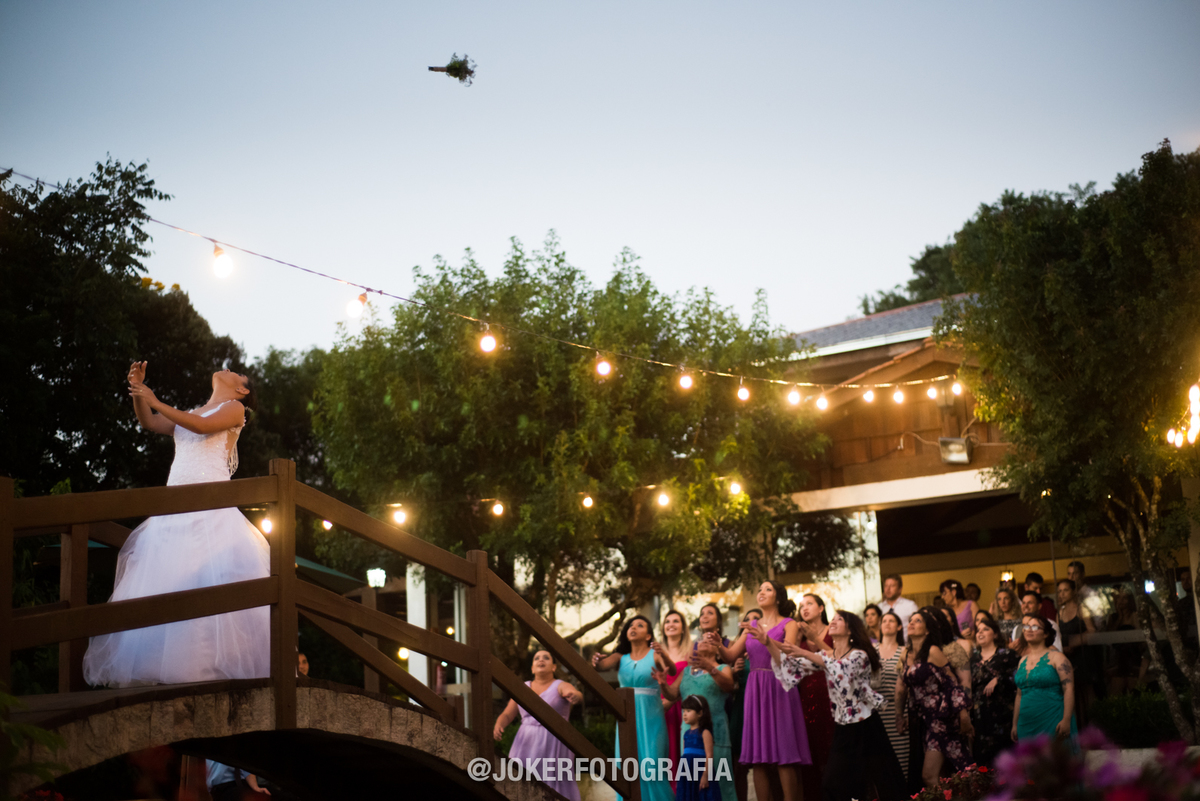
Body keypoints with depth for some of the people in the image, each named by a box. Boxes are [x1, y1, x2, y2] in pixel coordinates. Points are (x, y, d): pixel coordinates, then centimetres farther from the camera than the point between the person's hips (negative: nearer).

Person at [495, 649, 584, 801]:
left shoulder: (562, 687, -2)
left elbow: (578, 694, -23)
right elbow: (506, 715, 9)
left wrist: (575, 696, -48)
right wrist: (498, 726, -14)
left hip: (554, 749, -4)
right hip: (527, 749, 4)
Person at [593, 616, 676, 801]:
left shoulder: (655, 654, 2)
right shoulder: (620, 657, 10)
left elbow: (672, 670, -17)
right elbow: (602, 665, -9)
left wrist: (664, 656, -38)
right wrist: (596, 661, -32)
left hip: (650, 718, -3)